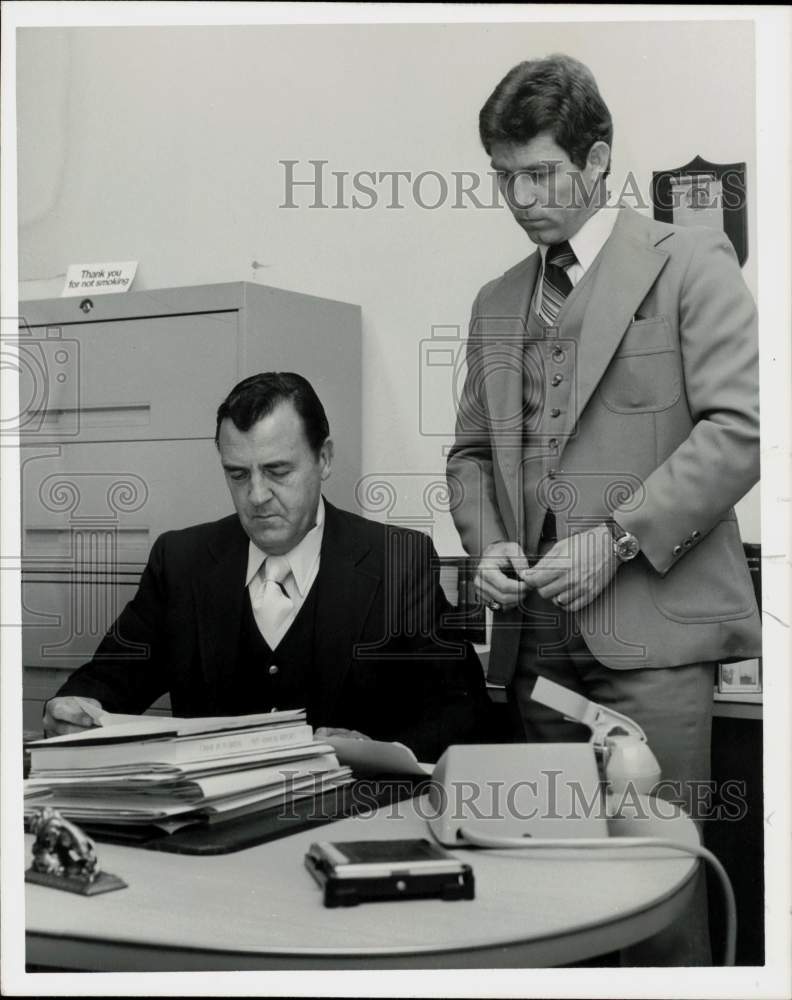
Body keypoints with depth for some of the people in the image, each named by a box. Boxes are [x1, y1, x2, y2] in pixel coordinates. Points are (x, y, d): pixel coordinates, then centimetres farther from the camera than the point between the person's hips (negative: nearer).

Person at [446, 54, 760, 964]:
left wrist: (618, 538, -13)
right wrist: (486, 542, 2)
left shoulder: (688, 262, 1)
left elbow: (740, 427, -8)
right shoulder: (496, 304, 19)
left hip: (649, 627, -5)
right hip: (535, 638, 5)